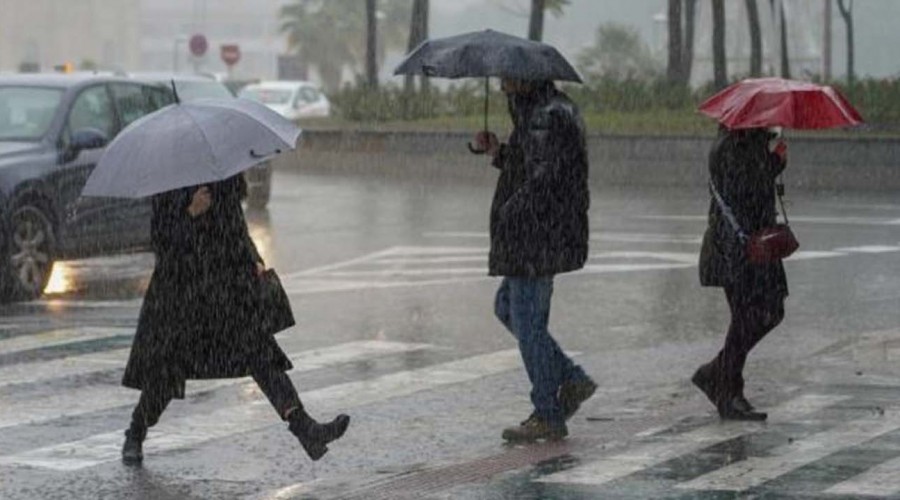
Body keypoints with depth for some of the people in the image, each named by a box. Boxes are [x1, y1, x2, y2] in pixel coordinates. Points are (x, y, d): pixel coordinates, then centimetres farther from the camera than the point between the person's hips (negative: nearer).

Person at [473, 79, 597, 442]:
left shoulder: (549, 116, -18)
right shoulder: (533, 111, 15)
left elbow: (543, 177, -23)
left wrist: (509, 212, -14)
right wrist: (496, 151, 7)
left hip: (538, 235, -11)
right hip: (531, 238, 11)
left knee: (527, 321, -4)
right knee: (506, 307, 19)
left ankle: (548, 417, 4)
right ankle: (572, 380, 20)